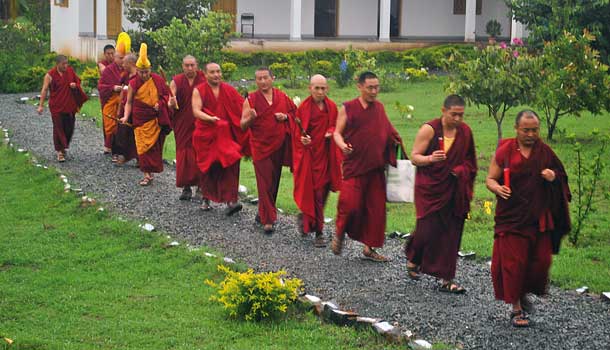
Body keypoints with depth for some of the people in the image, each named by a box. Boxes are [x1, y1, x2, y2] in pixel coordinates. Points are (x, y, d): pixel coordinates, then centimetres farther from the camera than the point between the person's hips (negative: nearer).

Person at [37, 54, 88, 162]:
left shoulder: (70, 71, 4)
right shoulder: (50, 75, -8)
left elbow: (78, 81, 18)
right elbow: (44, 90, -8)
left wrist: (75, 86, -7)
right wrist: (41, 105, -13)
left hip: (70, 106, 4)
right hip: (56, 107, -4)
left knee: (69, 128, 8)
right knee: (59, 129, -3)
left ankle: (65, 146, 31)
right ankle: (60, 151, 4)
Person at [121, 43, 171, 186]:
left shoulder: (157, 80, -2)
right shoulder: (133, 83, -2)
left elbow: (167, 95, 8)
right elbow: (129, 102, 3)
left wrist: (160, 104, -10)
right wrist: (126, 116, -10)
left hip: (156, 119, 0)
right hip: (141, 120, 0)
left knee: (155, 146, 5)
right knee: (143, 146, -3)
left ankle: (151, 170, 19)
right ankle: (147, 174, -1)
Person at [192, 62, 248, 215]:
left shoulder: (229, 90, 7)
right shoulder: (199, 91, 0)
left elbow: (243, 106, 6)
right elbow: (196, 111, -11)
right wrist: (210, 118, -29)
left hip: (226, 135, 1)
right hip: (206, 135, -1)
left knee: (230, 165, -13)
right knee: (208, 168, 8)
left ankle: (230, 201, -17)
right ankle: (206, 199, 26)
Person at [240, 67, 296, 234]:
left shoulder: (282, 97, 6)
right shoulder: (251, 100, -2)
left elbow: (295, 113, 17)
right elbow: (243, 126, -3)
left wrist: (285, 117, -4)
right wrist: (251, 118, -25)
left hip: (279, 145, 4)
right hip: (260, 146, -3)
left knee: (274, 181, 11)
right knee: (265, 182, -8)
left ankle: (263, 213, 28)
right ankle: (268, 220, -5)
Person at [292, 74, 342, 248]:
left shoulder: (332, 107, 4)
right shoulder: (303, 108, -8)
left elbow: (336, 126, 15)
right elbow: (296, 132, -4)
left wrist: (331, 132, -7)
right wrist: (302, 139, -25)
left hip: (326, 155, 5)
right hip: (310, 154, -5)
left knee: (322, 191, 11)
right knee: (314, 192, -6)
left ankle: (305, 216, 37)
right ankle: (318, 232, 1)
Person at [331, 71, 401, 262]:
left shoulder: (379, 108, 9)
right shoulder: (348, 108, -3)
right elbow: (337, 132, 0)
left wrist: (395, 141, 1)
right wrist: (342, 145, -20)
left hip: (376, 167, 4)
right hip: (354, 166, -4)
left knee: (375, 208, 5)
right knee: (351, 204, -12)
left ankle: (369, 248, 16)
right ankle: (340, 233, 17)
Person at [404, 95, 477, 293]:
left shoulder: (465, 132, 5)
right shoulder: (429, 129, -8)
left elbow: (469, 160, 20)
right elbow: (414, 157, -6)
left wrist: (462, 170, -1)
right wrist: (430, 159, -26)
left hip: (454, 192, 4)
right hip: (429, 189, -4)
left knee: (451, 235, 2)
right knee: (428, 229, -7)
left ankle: (446, 279, 10)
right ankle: (413, 260, 24)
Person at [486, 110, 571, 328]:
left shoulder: (545, 152, 6)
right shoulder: (505, 151, -3)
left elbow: (561, 177, 16)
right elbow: (490, 179, -1)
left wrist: (553, 177, -7)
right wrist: (498, 188, -23)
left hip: (538, 218, 3)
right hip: (511, 217, -3)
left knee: (541, 260, 2)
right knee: (513, 262, -3)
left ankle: (523, 293, 29)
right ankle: (516, 308, 8)